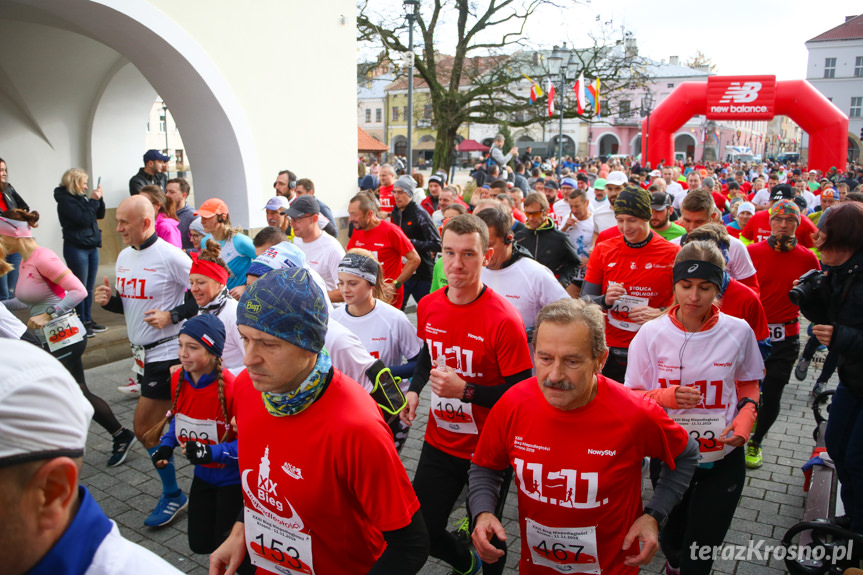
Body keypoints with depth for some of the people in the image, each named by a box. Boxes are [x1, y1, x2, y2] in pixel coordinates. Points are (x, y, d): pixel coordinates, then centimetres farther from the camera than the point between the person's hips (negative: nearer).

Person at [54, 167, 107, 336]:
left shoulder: (81, 197, 11)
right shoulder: (65, 200, -11)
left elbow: (100, 215, 13)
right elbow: (83, 219, -19)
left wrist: (99, 199, 0)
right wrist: (93, 200, -13)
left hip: (91, 246, 8)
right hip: (76, 248, -8)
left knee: (89, 287, 13)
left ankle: (88, 320, 21)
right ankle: (81, 324, 7)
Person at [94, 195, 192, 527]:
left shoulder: (170, 256, -16)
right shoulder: (124, 256, 10)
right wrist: (108, 300, -1)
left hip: (167, 353, -8)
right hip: (143, 352, 8)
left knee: (144, 429, -4)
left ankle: (172, 496, 15)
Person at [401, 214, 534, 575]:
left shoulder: (503, 320, -22)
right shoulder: (428, 307, -4)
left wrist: (465, 390, -28)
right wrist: (414, 389, -1)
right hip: (439, 443, 5)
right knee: (419, 532, 14)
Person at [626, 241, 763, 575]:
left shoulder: (738, 332, -8)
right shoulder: (652, 334, -11)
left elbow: (748, 385, 8)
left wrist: (745, 421, -10)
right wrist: (668, 397, -23)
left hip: (722, 461, 0)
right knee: (672, 539, 22)